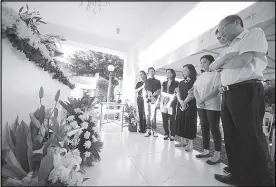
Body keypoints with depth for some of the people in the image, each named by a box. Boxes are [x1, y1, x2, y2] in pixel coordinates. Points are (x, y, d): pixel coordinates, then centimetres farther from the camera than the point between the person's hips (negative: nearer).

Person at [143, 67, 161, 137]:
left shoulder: (157, 81, 13)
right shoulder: (146, 81, 18)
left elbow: (159, 91, 7)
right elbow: (144, 91, 16)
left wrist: (157, 100, -8)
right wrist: (145, 98, -2)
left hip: (154, 100, -2)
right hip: (146, 99, 2)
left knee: (153, 116, -7)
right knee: (147, 115, 1)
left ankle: (154, 130, 3)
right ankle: (148, 130, 8)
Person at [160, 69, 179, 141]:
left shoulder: (176, 83, 4)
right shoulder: (164, 83, 18)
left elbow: (176, 94, -2)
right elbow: (162, 93, 14)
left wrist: (170, 102, -10)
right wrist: (170, 95, 0)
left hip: (172, 103, -4)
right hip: (164, 103, 4)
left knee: (172, 120, -1)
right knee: (164, 120, 3)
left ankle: (172, 135, 10)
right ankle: (166, 133, 15)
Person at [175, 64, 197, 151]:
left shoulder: (194, 81, -1)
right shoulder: (181, 82, 17)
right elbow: (178, 93, 6)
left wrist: (185, 102, -17)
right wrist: (180, 101, -12)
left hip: (190, 105, -6)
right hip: (180, 105, 6)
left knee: (189, 123, -3)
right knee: (181, 122, 7)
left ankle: (190, 143, 8)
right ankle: (182, 141, 20)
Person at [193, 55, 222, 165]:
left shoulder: (216, 74, -3)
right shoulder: (200, 76, 16)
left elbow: (217, 89, -14)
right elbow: (195, 89, 8)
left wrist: (203, 99, -19)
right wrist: (198, 100, -9)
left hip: (213, 106, -6)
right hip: (201, 106, 6)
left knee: (214, 129, -1)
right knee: (204, 128, 10)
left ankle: (217, 155, 10)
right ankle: (206, 150, 22)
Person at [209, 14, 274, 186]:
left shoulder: (255, 33, 5)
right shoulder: (231, 47, 25)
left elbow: (242, 61, -12)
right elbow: (212, 67, 12)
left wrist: (222, 63, 5)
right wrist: (225, 58, -5)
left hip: (247, 92, -7)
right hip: (228, 94, 8)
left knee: (251, 138, -1)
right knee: (232, 138, 12)